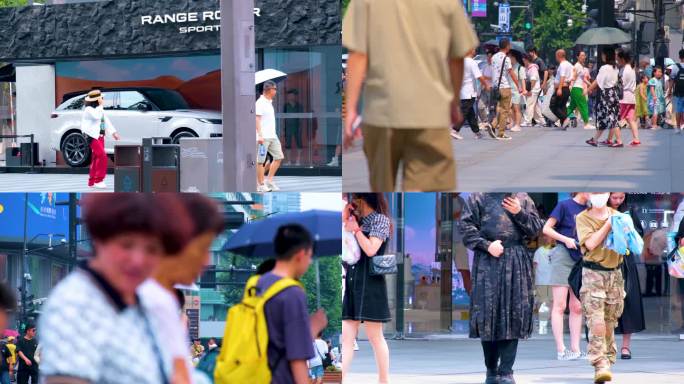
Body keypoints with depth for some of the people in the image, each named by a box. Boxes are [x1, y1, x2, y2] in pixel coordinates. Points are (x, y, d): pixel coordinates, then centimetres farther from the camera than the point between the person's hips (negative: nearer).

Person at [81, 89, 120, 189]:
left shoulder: (99, 110, 18)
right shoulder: (89, 110, -10)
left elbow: (106, 121, 21)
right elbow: (96, 116, -28)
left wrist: (113, 133, 14)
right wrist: (100, 106, -18)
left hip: (100, 136, 9)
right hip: (92, 136, -9)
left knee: (96, 158, 9)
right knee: (102, 156, -19)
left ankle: (92, 182, 14)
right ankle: (98, 180, -17)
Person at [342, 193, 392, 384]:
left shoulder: (380, 219, -5)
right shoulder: (359, 219, 17)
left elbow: (371, 249, -16)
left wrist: (355, 229, -9)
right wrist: (346, 220, 9)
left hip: (370, 283, -8)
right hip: (352, 282, 8)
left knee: (375, 336, -3)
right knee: (346, 337, -1)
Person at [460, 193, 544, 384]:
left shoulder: (522, 198, 14)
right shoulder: (479, 197, 7)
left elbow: (536, 228, 12)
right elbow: (466, 226, 0)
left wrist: (519, 213, -4)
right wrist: (486, 245, -12)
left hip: (517, 262, 2)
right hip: (488, 262, -2)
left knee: (514, 314, -2)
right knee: (488, 312, -1)